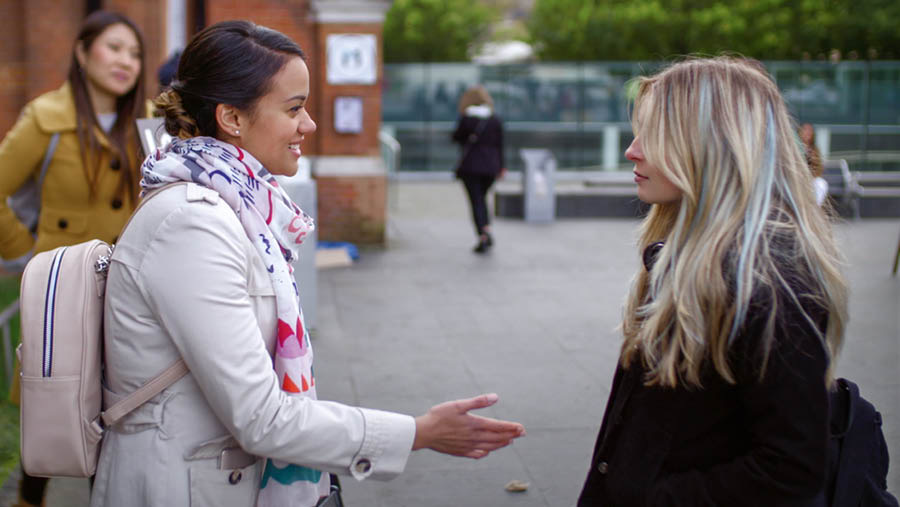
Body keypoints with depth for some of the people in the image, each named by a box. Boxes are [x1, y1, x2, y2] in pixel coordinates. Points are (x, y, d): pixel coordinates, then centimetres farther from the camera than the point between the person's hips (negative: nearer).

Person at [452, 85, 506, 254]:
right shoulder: (496, 120, 3)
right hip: (490, 166, 4)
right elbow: (499, 145, 6)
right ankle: (487, 231, 8)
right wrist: (501, 166, 11)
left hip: (470, 166, -3)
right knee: (481, 197, 19)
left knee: (476, 200, -1)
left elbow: (456, 137, 3)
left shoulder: (466, 119, -8)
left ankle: (483, 235, -13)